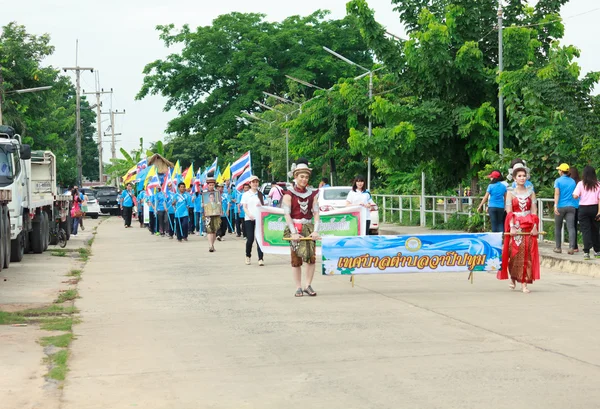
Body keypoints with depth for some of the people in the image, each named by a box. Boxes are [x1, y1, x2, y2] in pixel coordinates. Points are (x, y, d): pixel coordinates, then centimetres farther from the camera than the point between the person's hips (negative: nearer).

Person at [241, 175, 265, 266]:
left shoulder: (260, 194, 13)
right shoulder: (246, 194, 5)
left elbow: (263, 206, 17)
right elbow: (244, 207, 1)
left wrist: (261, 206, -7)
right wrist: (249, 214, -17)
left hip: (259, 218, 2)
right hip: (249, 219, -2)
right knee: (250, 238, -3)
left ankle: (261, 258, -7)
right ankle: (248, 256, 20)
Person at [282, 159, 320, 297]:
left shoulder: (312, 193, 8)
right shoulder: (289, 194, -1)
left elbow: (316, 213, 4)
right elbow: (287, 214, -7)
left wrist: (315, 230, -9)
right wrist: (293, 232, -16)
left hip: (309, 227, 3)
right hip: (295, 228, -2)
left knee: (311, 257, -8)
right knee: (296, 259, -1)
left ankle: (308, 286, 2)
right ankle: (298, 287, 6)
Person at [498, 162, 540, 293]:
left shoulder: (530, 192, 9)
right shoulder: (511, 193, 3)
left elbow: (534, 211, 5)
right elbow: (509, 211, -4)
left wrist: (535, 226, -6)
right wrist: (512, 227, -15)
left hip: (528, 227, 2)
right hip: (515, 226, -2)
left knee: (527, 254, -3)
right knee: (514, 253, -2)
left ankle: (524, 283, -2)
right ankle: (513, 279, 18)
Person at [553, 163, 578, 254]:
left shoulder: (558, 181, -2)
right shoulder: (573, 181, 10)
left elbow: (557, 194, -12)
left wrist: (555, 205, -18)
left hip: (560, 207, -2)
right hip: (571, 207, 2)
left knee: (558, 228, 11)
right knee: (571, 227, -7)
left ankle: (558, 248, 16)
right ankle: (571, 247, -21)